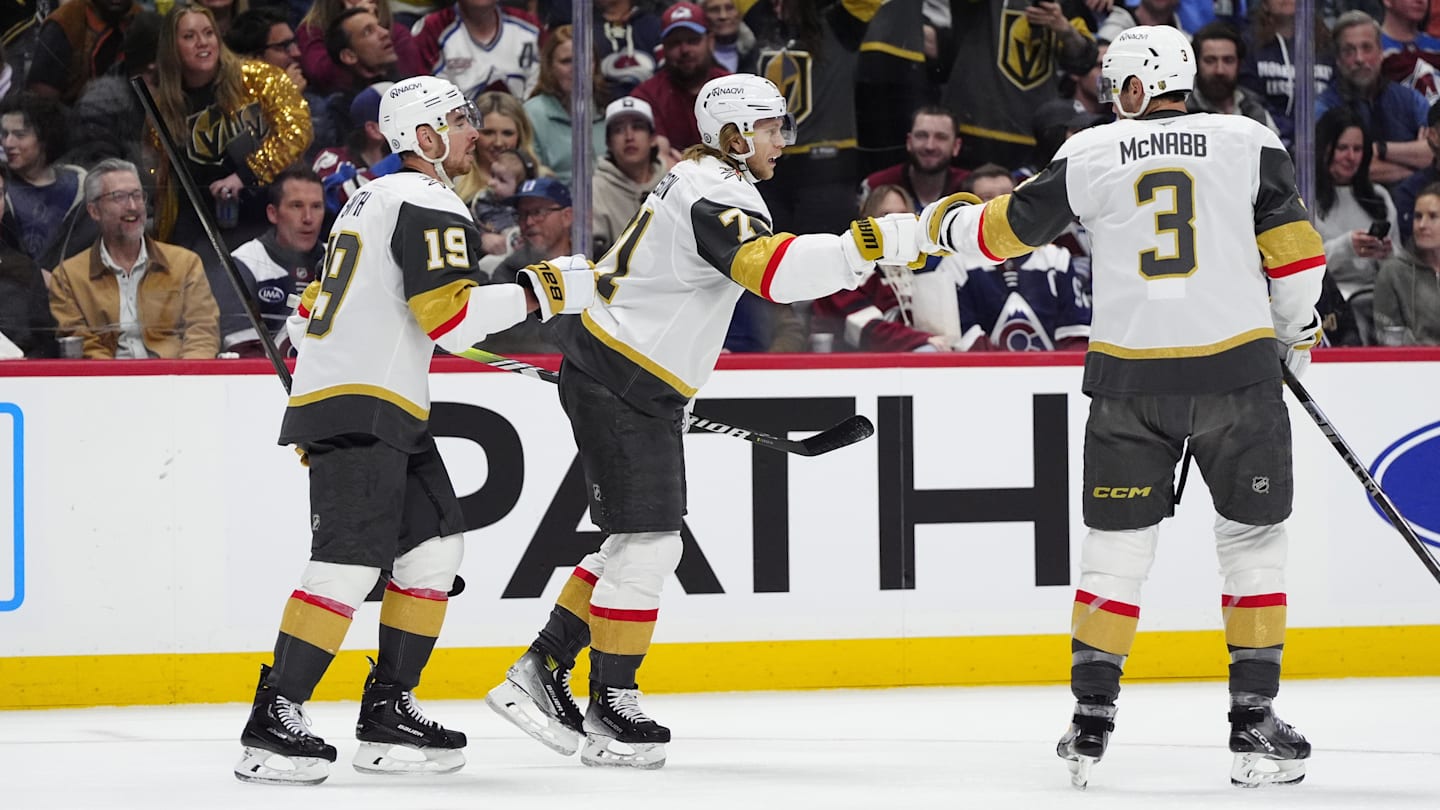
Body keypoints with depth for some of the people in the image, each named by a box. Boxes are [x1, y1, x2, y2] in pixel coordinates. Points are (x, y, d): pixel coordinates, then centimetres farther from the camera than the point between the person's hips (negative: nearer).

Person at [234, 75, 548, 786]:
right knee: (350, 562, -16)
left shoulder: (372, 198, 22)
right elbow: (450, 314, -18)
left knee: (434, 546, 10)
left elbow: (311, 317, 25)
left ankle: (388, 710, 11)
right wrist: (529, 293, -7)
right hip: (361, 412, -11)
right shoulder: (427, 203, -9)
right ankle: (273, 722, -19)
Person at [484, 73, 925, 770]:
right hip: (618, 384, -11)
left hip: (637, 386, 11)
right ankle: (611, 713, -3)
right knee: (647, 544, -9)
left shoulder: (703, 181, 15)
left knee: (642, 545, 13)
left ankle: (542, 672, 16)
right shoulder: (714, 193, -20)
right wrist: (865, 246, -40)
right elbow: (771, 268, -36)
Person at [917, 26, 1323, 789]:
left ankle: (1091, 719, 9)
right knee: (1252, 539, 10)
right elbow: (1294, 251, -2)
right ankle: (1253, 721, 5)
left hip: (1130, 377, 1)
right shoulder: (1247, 142, 0)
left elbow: (1011, 227, 10)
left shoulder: (1092, 153, 3)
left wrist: (946, 224, 31)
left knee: (1115, 545, 11)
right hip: (1236, 369, -1)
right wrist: (1295, 330, 16)